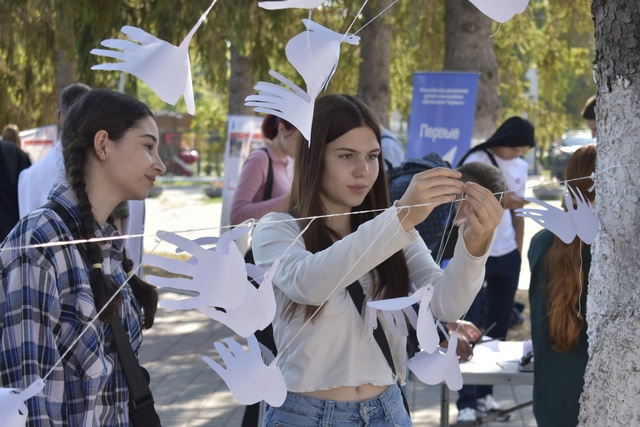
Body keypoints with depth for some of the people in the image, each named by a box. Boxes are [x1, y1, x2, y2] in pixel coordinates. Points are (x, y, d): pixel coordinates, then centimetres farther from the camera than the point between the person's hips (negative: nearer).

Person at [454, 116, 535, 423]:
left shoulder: (520, 167, 11)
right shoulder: (476, 162, -10)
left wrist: (518, 252, 13)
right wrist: (499, 203, -32)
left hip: (507, 255, 6)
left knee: (498, 328, 7)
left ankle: (485, 392, 17)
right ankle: (466, 401, -6)